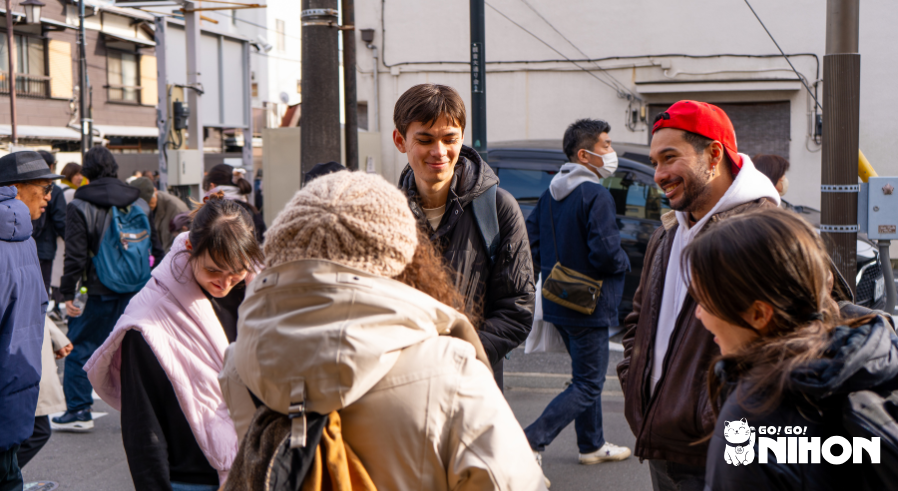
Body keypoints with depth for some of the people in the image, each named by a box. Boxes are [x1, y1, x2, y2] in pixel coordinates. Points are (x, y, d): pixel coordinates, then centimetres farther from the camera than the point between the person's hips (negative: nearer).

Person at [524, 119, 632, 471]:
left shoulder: (551, 193, 8)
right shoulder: (596, 195, -20)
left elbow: (530, 239, 13)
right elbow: (606, 252, -27)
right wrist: (623, 264, -6)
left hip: (558, 302, 9)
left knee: (587, 375, 22)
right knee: (587, 386, -2)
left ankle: (592, 445, 33)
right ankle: (532, 441, -9)